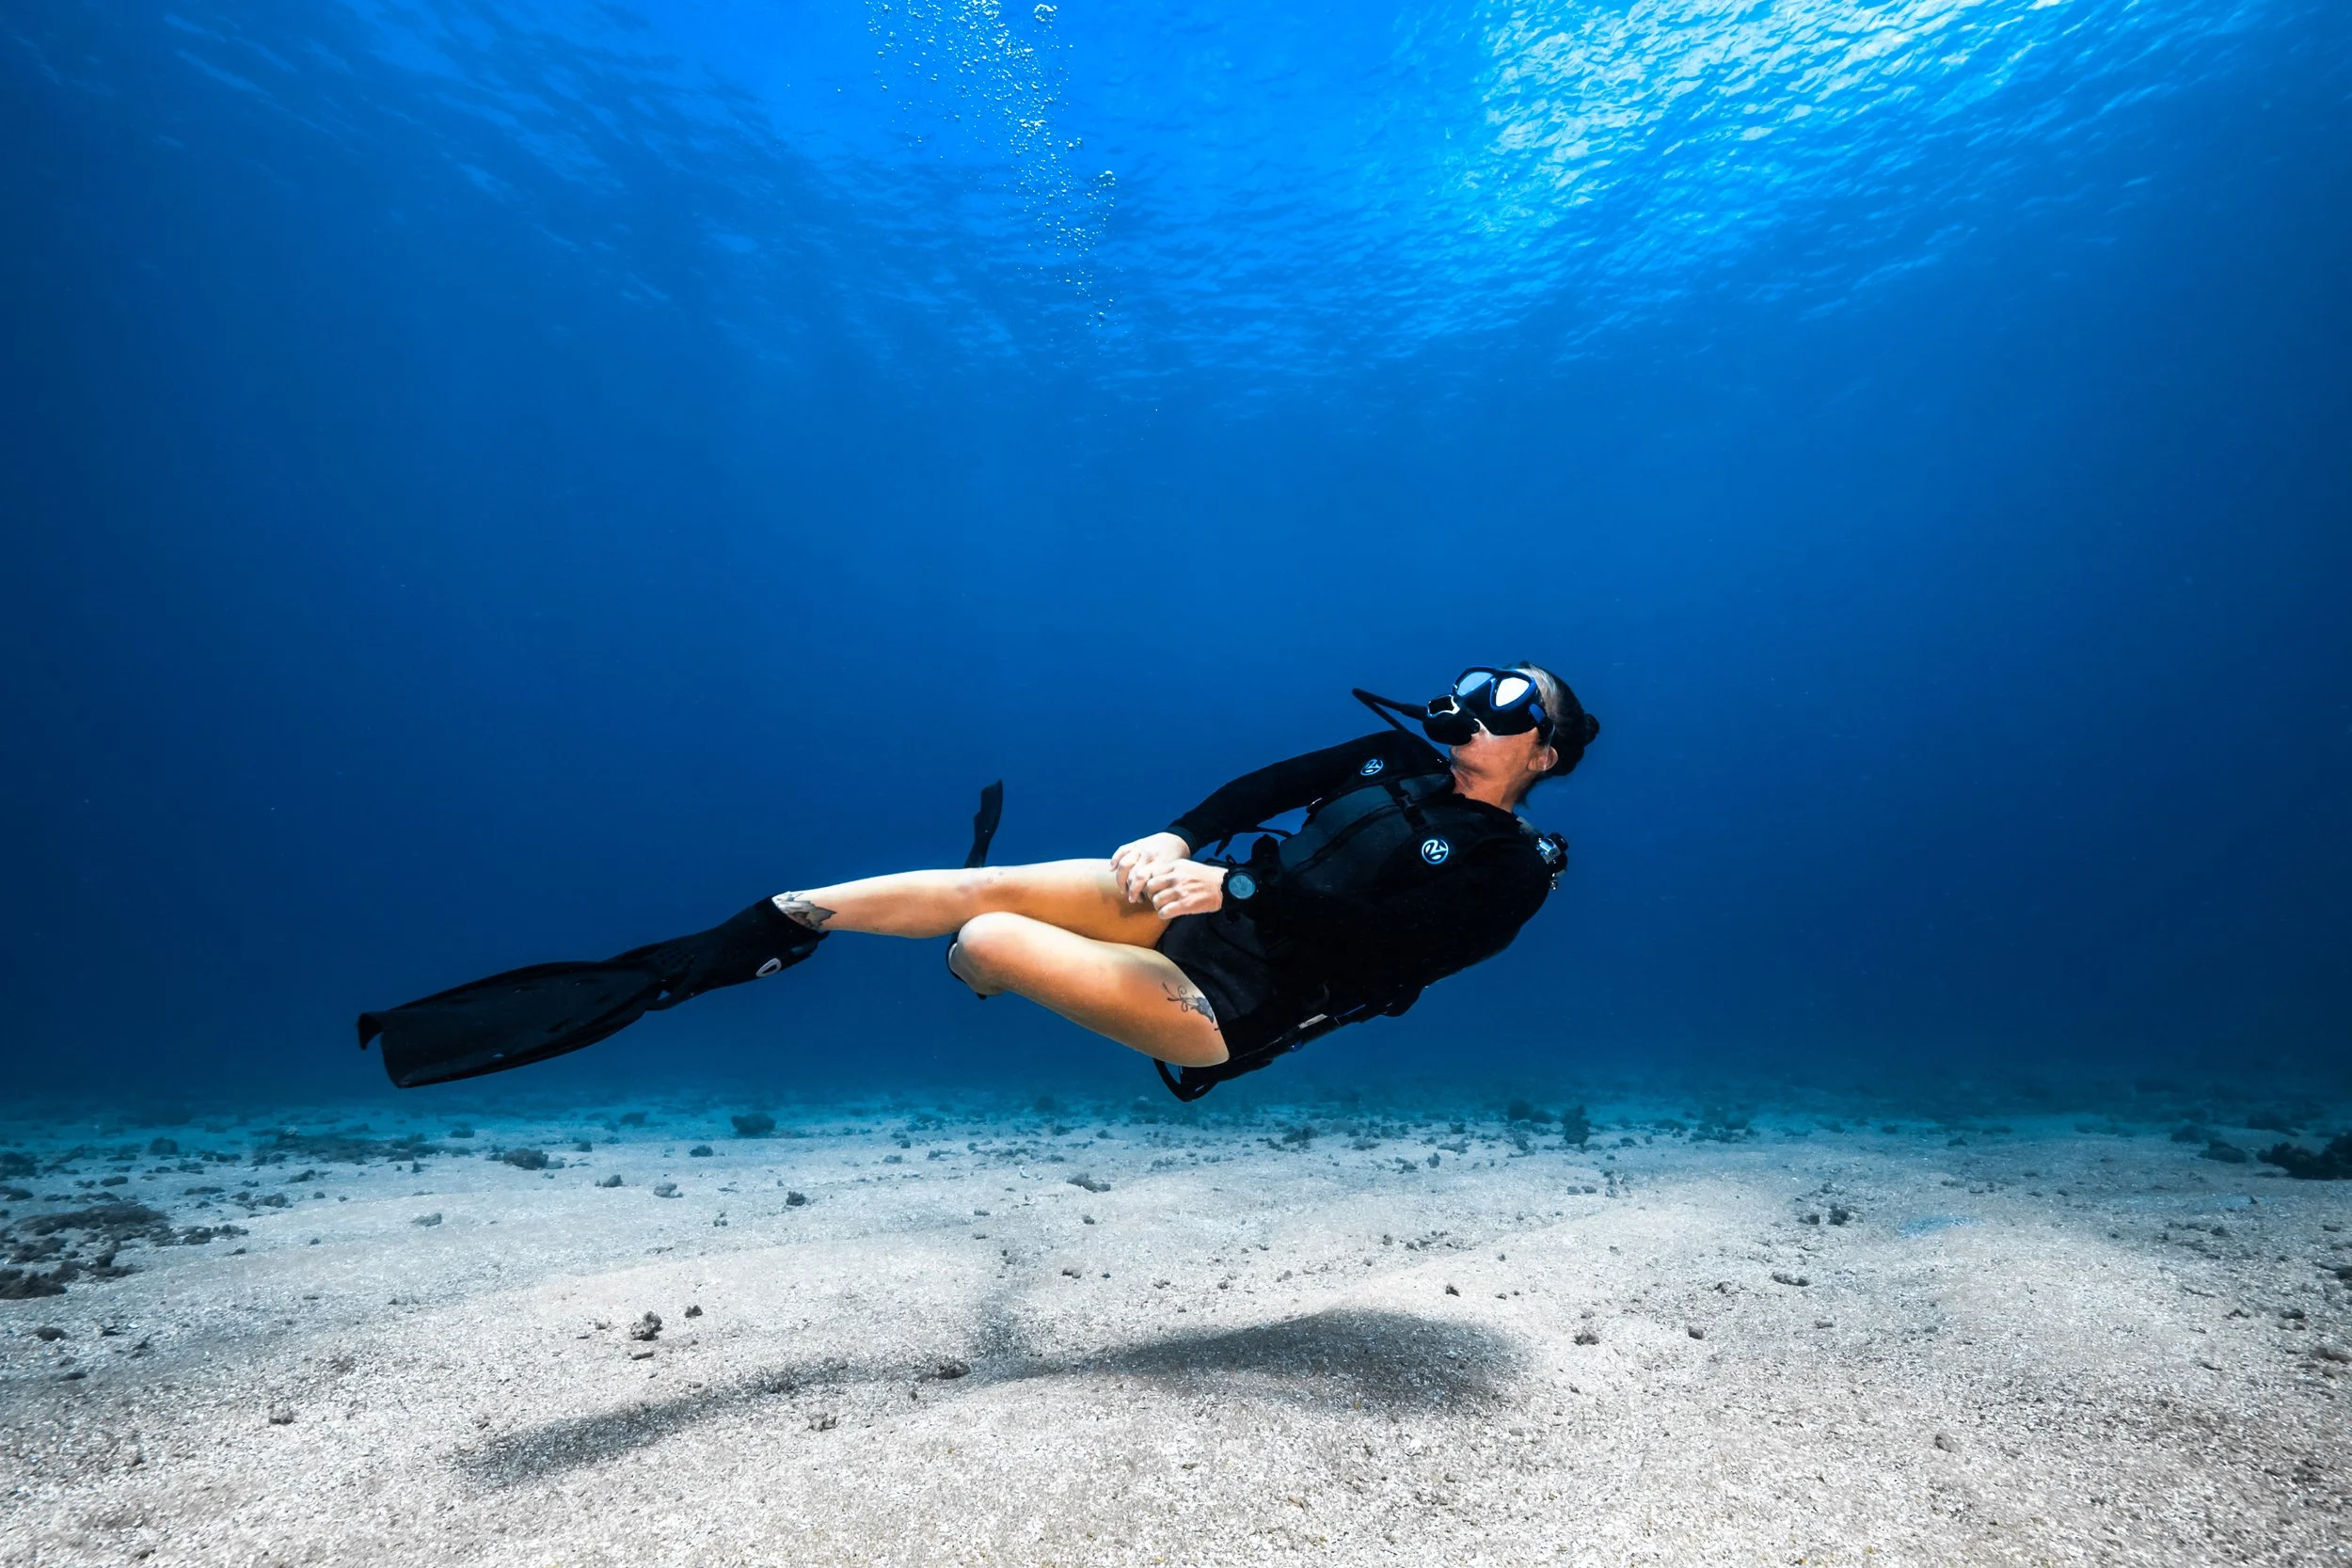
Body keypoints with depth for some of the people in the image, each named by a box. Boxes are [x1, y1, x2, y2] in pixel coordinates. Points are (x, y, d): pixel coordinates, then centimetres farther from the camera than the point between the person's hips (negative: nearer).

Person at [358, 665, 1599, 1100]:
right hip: (1202, 902, 7)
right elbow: (1270, 784, 11)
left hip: (1231, 1003, -6)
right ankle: (689, 964, -1)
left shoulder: (1508, 872, -6)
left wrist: (1235, 885, -25)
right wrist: (1177, 839, -6)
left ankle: (984, 985, 16)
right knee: (976, 887, -10)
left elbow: (1379, 939, -21)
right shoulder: (1404, 754, 14)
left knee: (988, 941, -23)